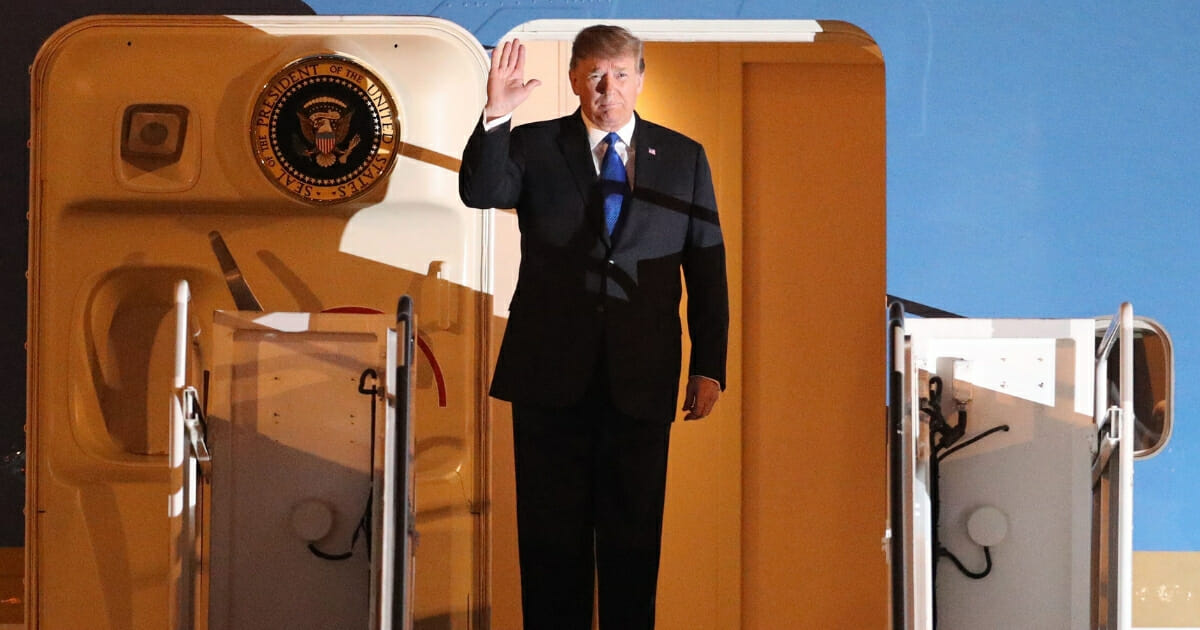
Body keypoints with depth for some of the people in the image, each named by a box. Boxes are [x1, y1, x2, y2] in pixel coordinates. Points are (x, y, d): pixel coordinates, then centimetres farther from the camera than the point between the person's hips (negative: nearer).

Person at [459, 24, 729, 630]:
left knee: (634, 533, 8)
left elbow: (707, 267, 6)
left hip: (642, 377, 1)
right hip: (551, 375, 0)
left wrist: (709, 367, 2)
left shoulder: (683, 157, 6)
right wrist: (495, 117, -30)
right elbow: (479, 193, -15)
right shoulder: (533, 147, 4)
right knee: (552, 533, 8)